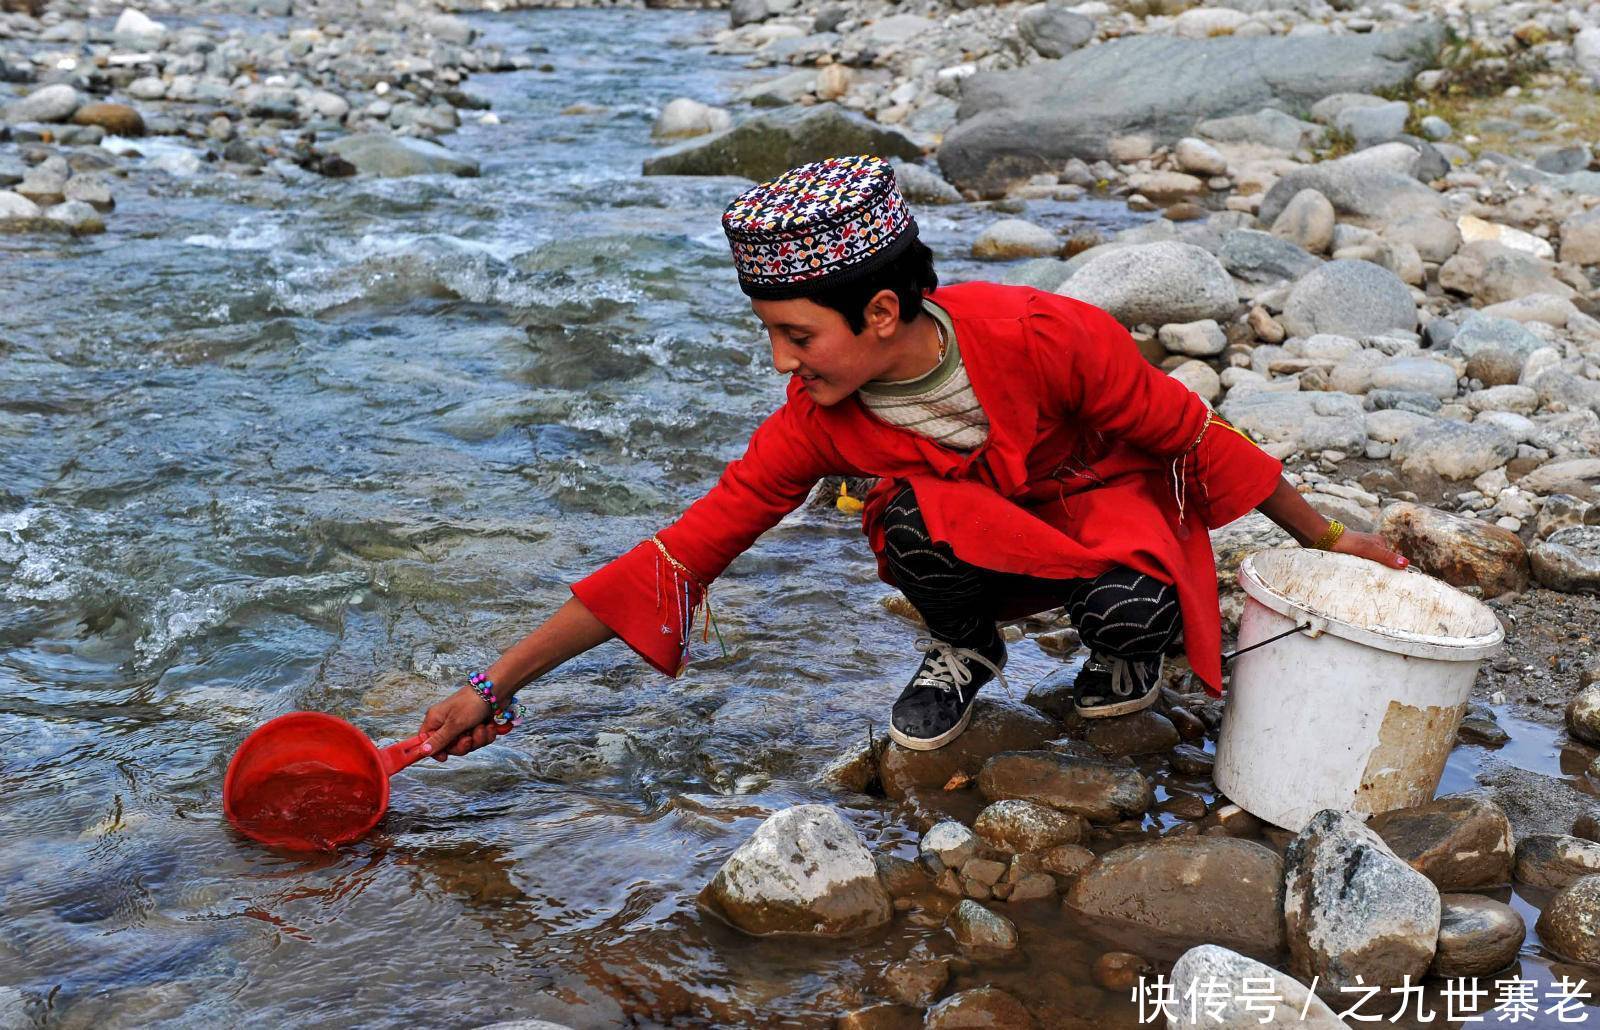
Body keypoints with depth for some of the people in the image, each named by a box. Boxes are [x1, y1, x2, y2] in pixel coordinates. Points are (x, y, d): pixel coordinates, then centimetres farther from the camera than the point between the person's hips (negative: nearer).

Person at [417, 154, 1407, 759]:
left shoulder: (1044, 336, -32)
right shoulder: (819, 421, -22)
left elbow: (1186, 430, -18)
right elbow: (681, 551, -21)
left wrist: (1331, 540, -7)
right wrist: (495, 688, -24)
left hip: (1109, 493, -1)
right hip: (986, 545, 2)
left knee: (1130, 605, -37)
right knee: (914, 515, -34)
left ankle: (1133, 640, 1)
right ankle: (965, 648, -1)